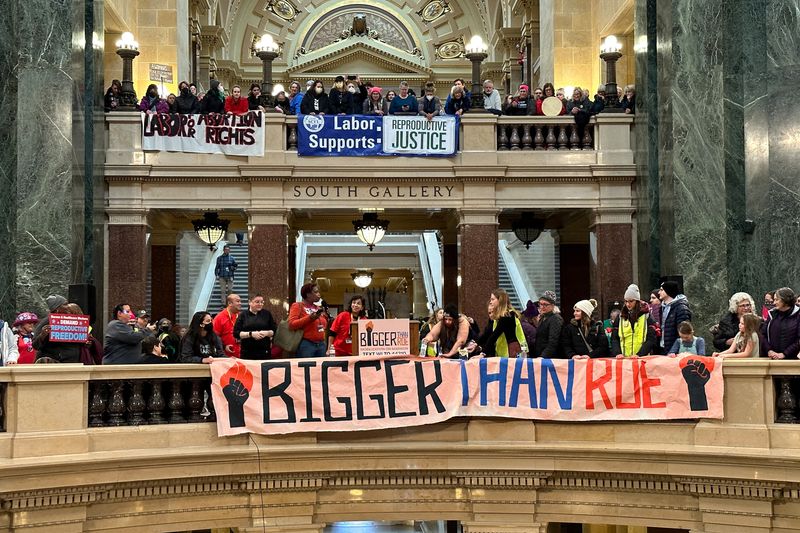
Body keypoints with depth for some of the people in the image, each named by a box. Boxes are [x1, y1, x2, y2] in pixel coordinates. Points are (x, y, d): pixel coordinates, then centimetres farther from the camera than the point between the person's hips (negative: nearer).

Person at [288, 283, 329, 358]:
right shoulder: (297, 306, -1)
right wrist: (309, 318, -19)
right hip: (306, 344, -7)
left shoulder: (318, 308, 18)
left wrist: (325, 316, 5)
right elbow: (291, 324, -13)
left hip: (321, 344, 7)